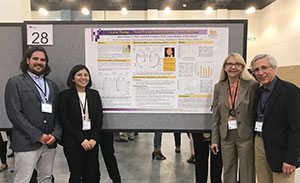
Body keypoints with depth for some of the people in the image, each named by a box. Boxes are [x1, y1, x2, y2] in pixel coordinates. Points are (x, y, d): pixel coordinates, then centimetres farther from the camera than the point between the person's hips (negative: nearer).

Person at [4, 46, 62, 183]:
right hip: (26, 143, -5)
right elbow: (14, 114, -9)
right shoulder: (15, 82, 0)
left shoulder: (52, 85, 16)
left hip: (50, 142, 5)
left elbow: (58, 113, 13)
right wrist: (38, 136, -13)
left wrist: (55, 134, -4)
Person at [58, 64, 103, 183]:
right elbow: (64, 120, -8)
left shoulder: (94, 94, 8)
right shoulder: (65, 95, -3)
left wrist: (94, 139, -5)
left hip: (92, 141, 3)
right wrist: (81, 139, -11)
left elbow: (99, 118, 6)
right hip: (73, 142, -3)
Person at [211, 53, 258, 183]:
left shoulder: (252, 85, -5)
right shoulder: (219, 87, 5)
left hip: (246, 136, -3)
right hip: (226, 136, 3)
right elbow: (216, 116, 6)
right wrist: (214, 140, 5)